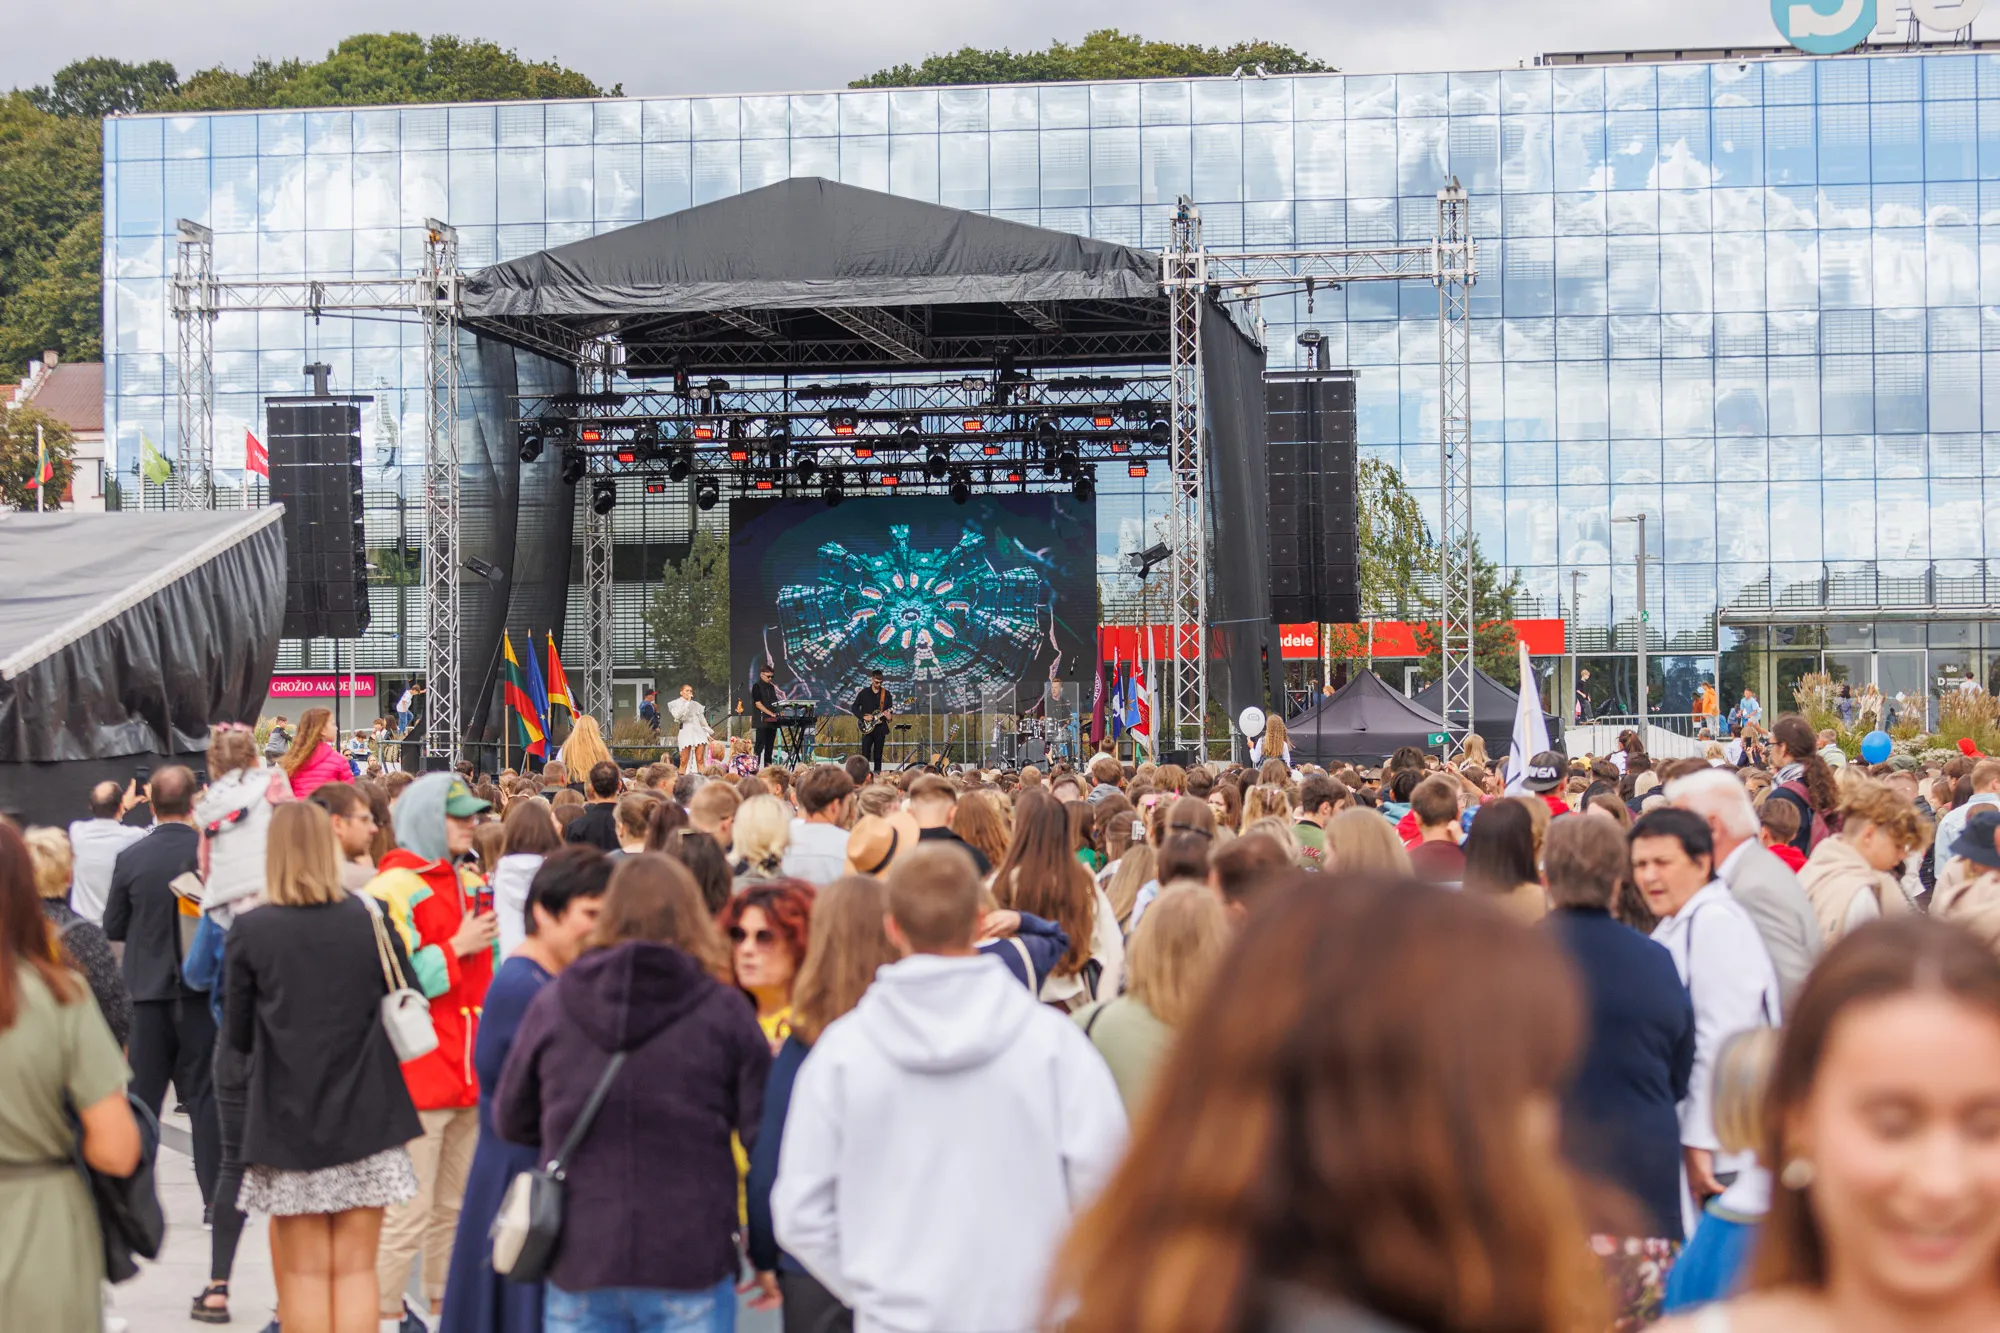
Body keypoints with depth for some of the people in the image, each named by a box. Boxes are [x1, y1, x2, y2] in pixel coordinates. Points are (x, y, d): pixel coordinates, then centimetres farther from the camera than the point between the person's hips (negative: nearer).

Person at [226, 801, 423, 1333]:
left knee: (304, 1271, 7)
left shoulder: (250, 931, -7)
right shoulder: (370, 921, -4)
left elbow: (239, 1036, -1)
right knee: (356, 1269, 5)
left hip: (289, 1122, -1)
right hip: (367, 1119, 1)